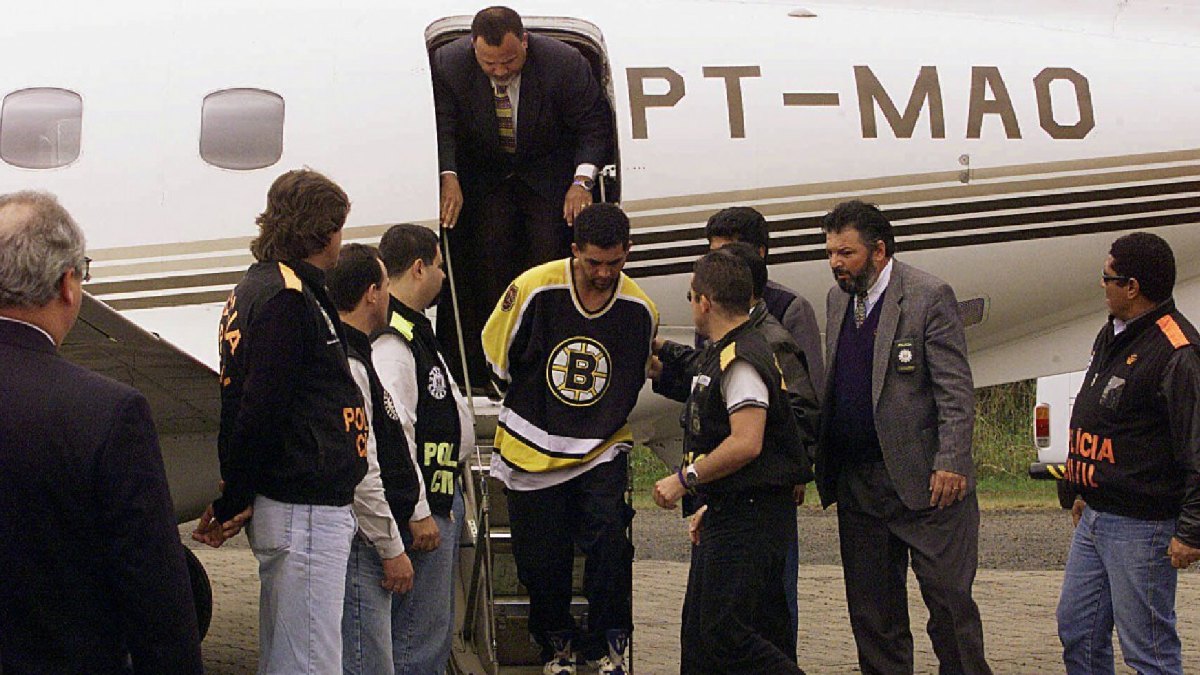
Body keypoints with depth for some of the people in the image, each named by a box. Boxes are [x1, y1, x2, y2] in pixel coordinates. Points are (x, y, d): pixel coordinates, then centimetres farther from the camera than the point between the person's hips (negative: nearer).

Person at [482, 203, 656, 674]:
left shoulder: (640, 310, -7)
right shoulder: (533, 289, -14)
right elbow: (497, 352, 4)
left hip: (602, 451, 1)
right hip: (532, 449, 0)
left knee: (609, 543, -16)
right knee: (541, 560, 5)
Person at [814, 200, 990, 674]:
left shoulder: (930, 296, -9)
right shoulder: (838, 299, 12)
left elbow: (956, 390, -12)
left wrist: (950, 463, -20)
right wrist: (817, 463, 9)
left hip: (923, 478, -6)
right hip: (856, 482, 7)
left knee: (948, 597, -2)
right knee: (872, 608, 11)